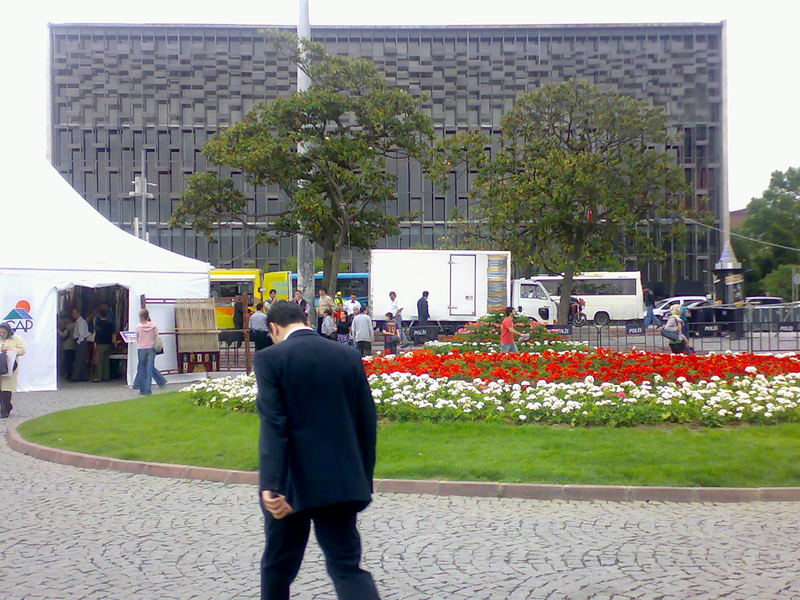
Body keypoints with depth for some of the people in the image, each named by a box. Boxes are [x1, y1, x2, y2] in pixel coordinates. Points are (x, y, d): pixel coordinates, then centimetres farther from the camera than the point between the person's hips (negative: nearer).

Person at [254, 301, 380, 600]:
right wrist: (363, 483, 15)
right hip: (341, 482, 3)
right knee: (347, 567, 5)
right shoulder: (349, 356, 5)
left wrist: (271, 486, -23)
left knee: (279, 564, 15)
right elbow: (367, 424, 7)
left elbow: (273, 426, -18)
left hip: (292, 484, -3)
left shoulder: (270, 359, -7)